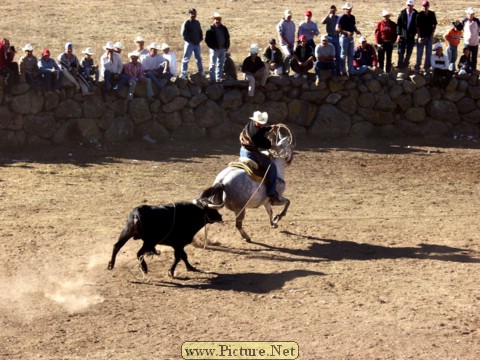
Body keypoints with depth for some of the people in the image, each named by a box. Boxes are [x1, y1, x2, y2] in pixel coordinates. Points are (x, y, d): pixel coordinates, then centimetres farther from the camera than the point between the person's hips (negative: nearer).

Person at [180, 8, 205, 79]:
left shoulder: (197, 23, 11)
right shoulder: (187, 23, -8)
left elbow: (200, 32, 20)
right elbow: (183, 34, -11)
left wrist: (201, 38, 5)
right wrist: (189, 40, -13)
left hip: (197, 44, 6)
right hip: (189, 44, -6)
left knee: (199, 59, 14)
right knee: (186, 59, -5)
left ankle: (202, 73, 23)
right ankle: (183, 74, -4)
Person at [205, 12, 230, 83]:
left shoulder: (224, 28, 10)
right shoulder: (211, 29, -6)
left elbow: (227, 37, 17)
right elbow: (207, 39, -8)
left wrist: (227, 46, 6)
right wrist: (212, 47, -14)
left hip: (222, 49, 6)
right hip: (214, 49, -6)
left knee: (220, 64, 10)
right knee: (213, 64, -3)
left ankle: (218, 78, 17)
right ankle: (212, 79, -1)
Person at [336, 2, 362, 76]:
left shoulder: (352, 17, 11)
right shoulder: (342, 18, -11)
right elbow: (337, 29, -17)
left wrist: (356, 31, 0)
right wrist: (347, 32, -26)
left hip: (351, 37, 7)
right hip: (344, 37, -7)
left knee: (351, 55, 8)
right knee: (343, 55, -2)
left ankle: (351, 72, 13)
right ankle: (343, 71, 3)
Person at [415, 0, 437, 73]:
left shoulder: (432, 14, 1)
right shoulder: (419, 15, -6)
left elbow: (435, 25, 9)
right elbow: (417, 26, -4)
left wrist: (432, 35, 0)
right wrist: (419, 36, -11)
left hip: (429, 37, 2)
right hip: (421, 37, -2)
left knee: (428, 53, 7)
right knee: (419, 53, 1)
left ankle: (427, 67, 15)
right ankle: (417, 68, 7)